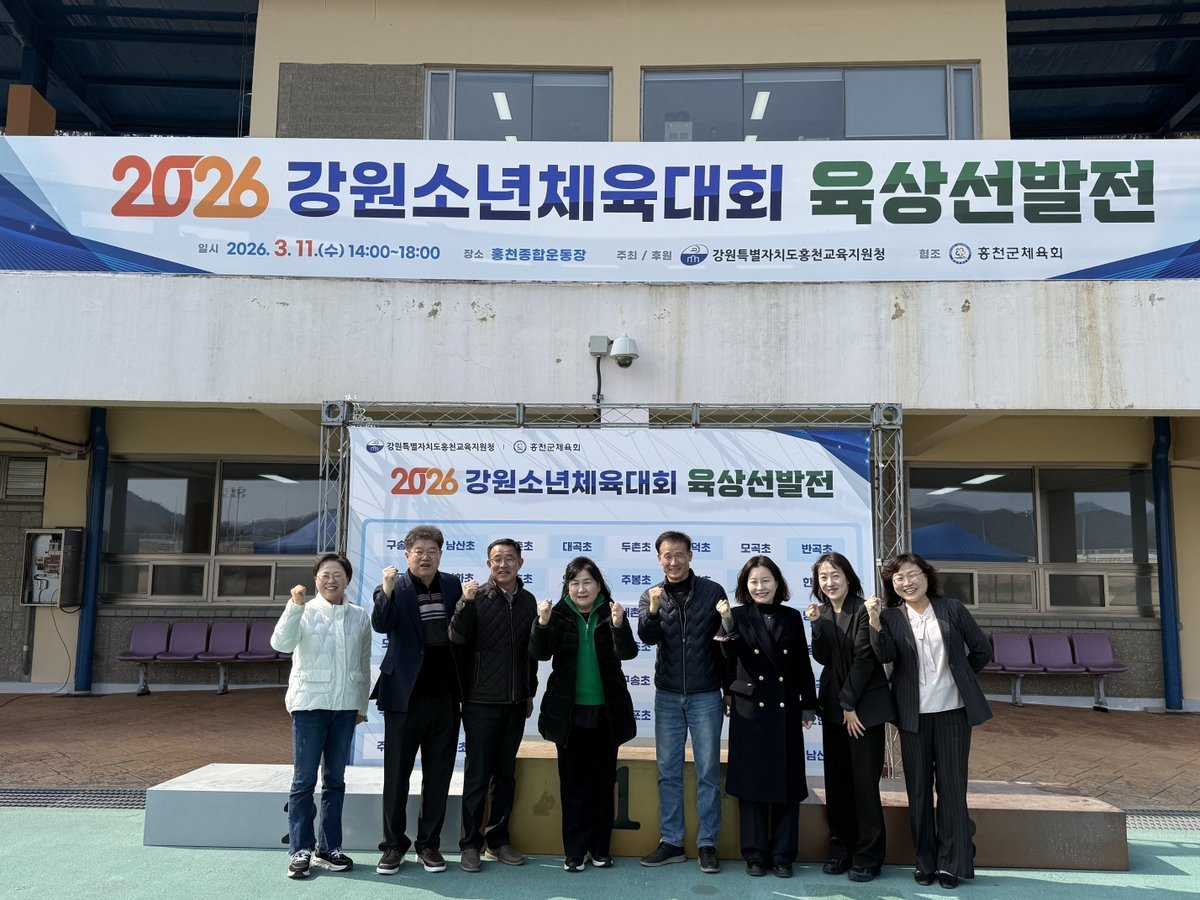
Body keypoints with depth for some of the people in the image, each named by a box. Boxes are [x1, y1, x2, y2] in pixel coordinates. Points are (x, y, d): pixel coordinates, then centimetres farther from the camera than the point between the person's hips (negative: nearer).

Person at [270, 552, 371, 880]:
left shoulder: (360, 617, 4)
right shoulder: (304, 612, -4)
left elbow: (364, 664, 10)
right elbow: (281, 644, -21)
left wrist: (362, 705, 12)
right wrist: (295, 606, -30)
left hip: (345, 706, 3)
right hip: (310, 704, -3)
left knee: (335, 779, 10)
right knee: (304, 779, 0)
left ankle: (328, 848, 19)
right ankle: (301, 850, 9)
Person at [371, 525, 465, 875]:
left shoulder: (452, 585, 5)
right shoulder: (394, 588, -6)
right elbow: (381, 625, -22)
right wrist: (387, 590, -38)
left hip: (445, 696, 3)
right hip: (405, 695, -3)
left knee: (438, 775, 11)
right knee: (396, 774, 7)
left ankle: (429, 843, 23)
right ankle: (393, 845, 20)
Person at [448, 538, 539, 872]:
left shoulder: (527, 601, 6)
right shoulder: (477, 597, -7)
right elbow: (456, 638, -20)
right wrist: (465, 602, -34)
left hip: (515, 703, 4)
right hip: (481, 701, -4)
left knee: (506, 773, 11)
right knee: (478, 773, 2)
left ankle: (498, 839, 23)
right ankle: (471, 843, 13)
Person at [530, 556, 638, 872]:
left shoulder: (611, 614, -4)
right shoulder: (559, 615, -3)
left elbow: (628, 652, -16)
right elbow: (540, 653, -14)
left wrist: (618, 625, -35)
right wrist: (542, 623, -32)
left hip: (605, 711, 0)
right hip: (570, 712, 0)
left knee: (603, 782, 10)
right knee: (573, 782, 7)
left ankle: (600, 848, 22)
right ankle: (575, 850, 16)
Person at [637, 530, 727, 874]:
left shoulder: (712, 591, -3)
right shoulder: (651, 596, 3)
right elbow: (648, 637, -11)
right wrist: (654, 610, -30)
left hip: (705, 696, -2)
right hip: (667, 696, 2)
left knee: (708, 772, 4)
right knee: (668, 772, 8)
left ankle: (707, 844, 12)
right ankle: (671, 842, 17)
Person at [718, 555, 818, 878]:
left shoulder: (792, 617, 5)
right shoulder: (739, 616, -2)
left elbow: (803, 666, 7)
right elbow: (731, 655, -18)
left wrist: (808, 706, 5)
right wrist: (726, 622, -35)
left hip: (786, 710, 2)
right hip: (750, 709, -2)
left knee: (787, 782, 6)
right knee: (751, 781, 4)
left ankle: (783, 854, 17)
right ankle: (755, 853, 15)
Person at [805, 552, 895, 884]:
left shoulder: (863, 610, -11)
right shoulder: (822, 613, 8)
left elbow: (864, 659, -12)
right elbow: (823, 658, -1)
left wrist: (850, 704, -11)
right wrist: (817, 624, -14)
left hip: (864, 705, -6)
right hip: (833, 705, 6)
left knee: (864, 781, -1)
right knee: (836, 780, 9)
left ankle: (868, 856, 9)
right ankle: (842, 850, 19)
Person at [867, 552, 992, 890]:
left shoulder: (952, 609, 0)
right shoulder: (891, 618, 0)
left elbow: (982, 650, 8)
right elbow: (886, 655, -16)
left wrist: (958, 676, 11)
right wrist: (874, 622, -28)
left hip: (952, 710, 0)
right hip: (914, 714, 1)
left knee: (951, 786, 3)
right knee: (918, 788, 7)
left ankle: (951, 863, 14)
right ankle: (925, 861, 18)